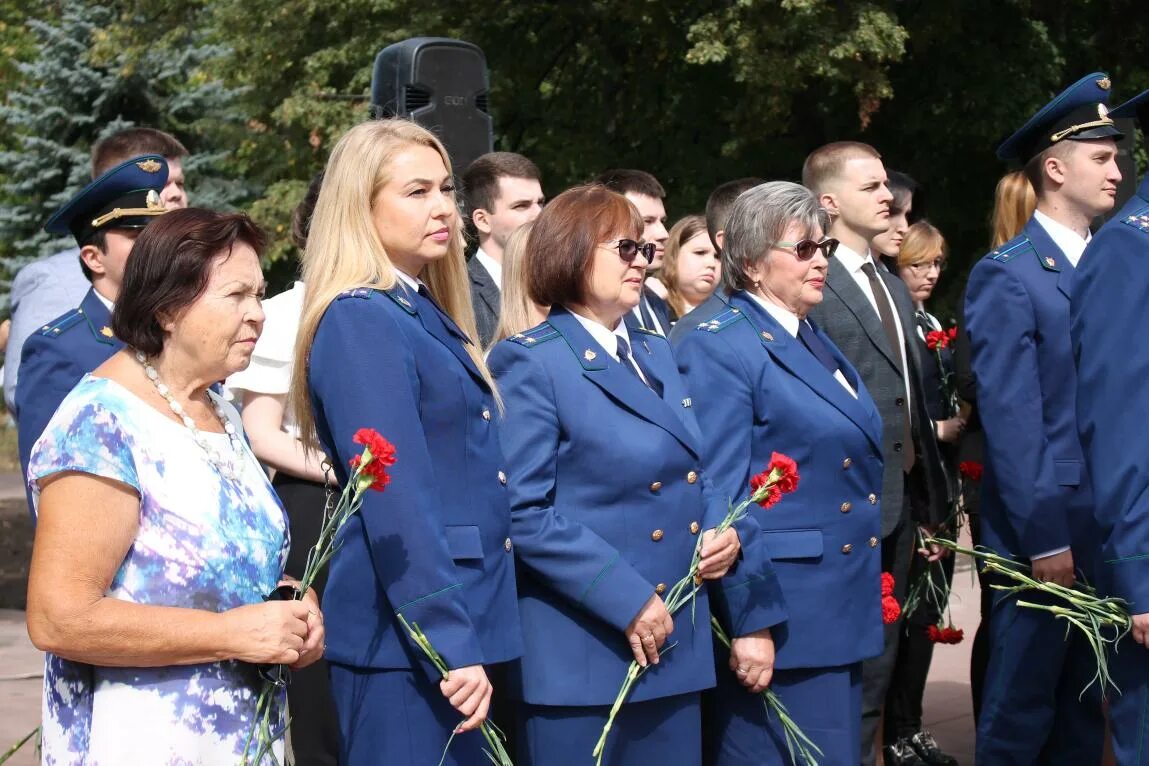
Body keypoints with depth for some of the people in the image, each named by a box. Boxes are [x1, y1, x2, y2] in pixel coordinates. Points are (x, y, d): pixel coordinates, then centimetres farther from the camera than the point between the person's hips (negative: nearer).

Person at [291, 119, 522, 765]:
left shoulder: (426, 315, 15)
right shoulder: (359, 323, -13)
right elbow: (397, 507, -19)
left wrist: (471, 639, 17)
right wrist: (451, 646, -22)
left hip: (458, 632, 9)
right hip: (408, 640, -9)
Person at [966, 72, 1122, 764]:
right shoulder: (1007, 276, -8)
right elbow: (1012, 419, -12)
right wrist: (1045, 538, -15)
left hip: (1112, 525, 6)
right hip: (1046, 528, -6)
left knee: (1086, 708, 13)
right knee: (1023, 706, 2)